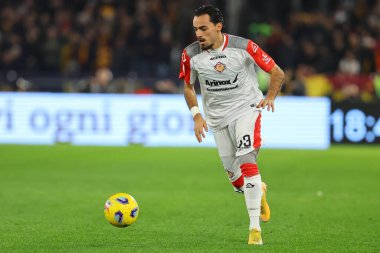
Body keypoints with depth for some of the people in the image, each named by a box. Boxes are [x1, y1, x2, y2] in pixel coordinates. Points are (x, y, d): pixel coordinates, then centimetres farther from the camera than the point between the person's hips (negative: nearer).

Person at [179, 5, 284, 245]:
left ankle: (255, 227, -19)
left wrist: (270, 97, -24)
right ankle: (259, 190, 42)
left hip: (246, 109, -4)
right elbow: (188, 87, 9)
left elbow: (277, 72, -7)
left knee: (246, 161, -24)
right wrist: (197, 115, -5)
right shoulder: (191, 54, -7)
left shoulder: (243, 47, -16)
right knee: (235, 178, 4)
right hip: (217, 117, 4)